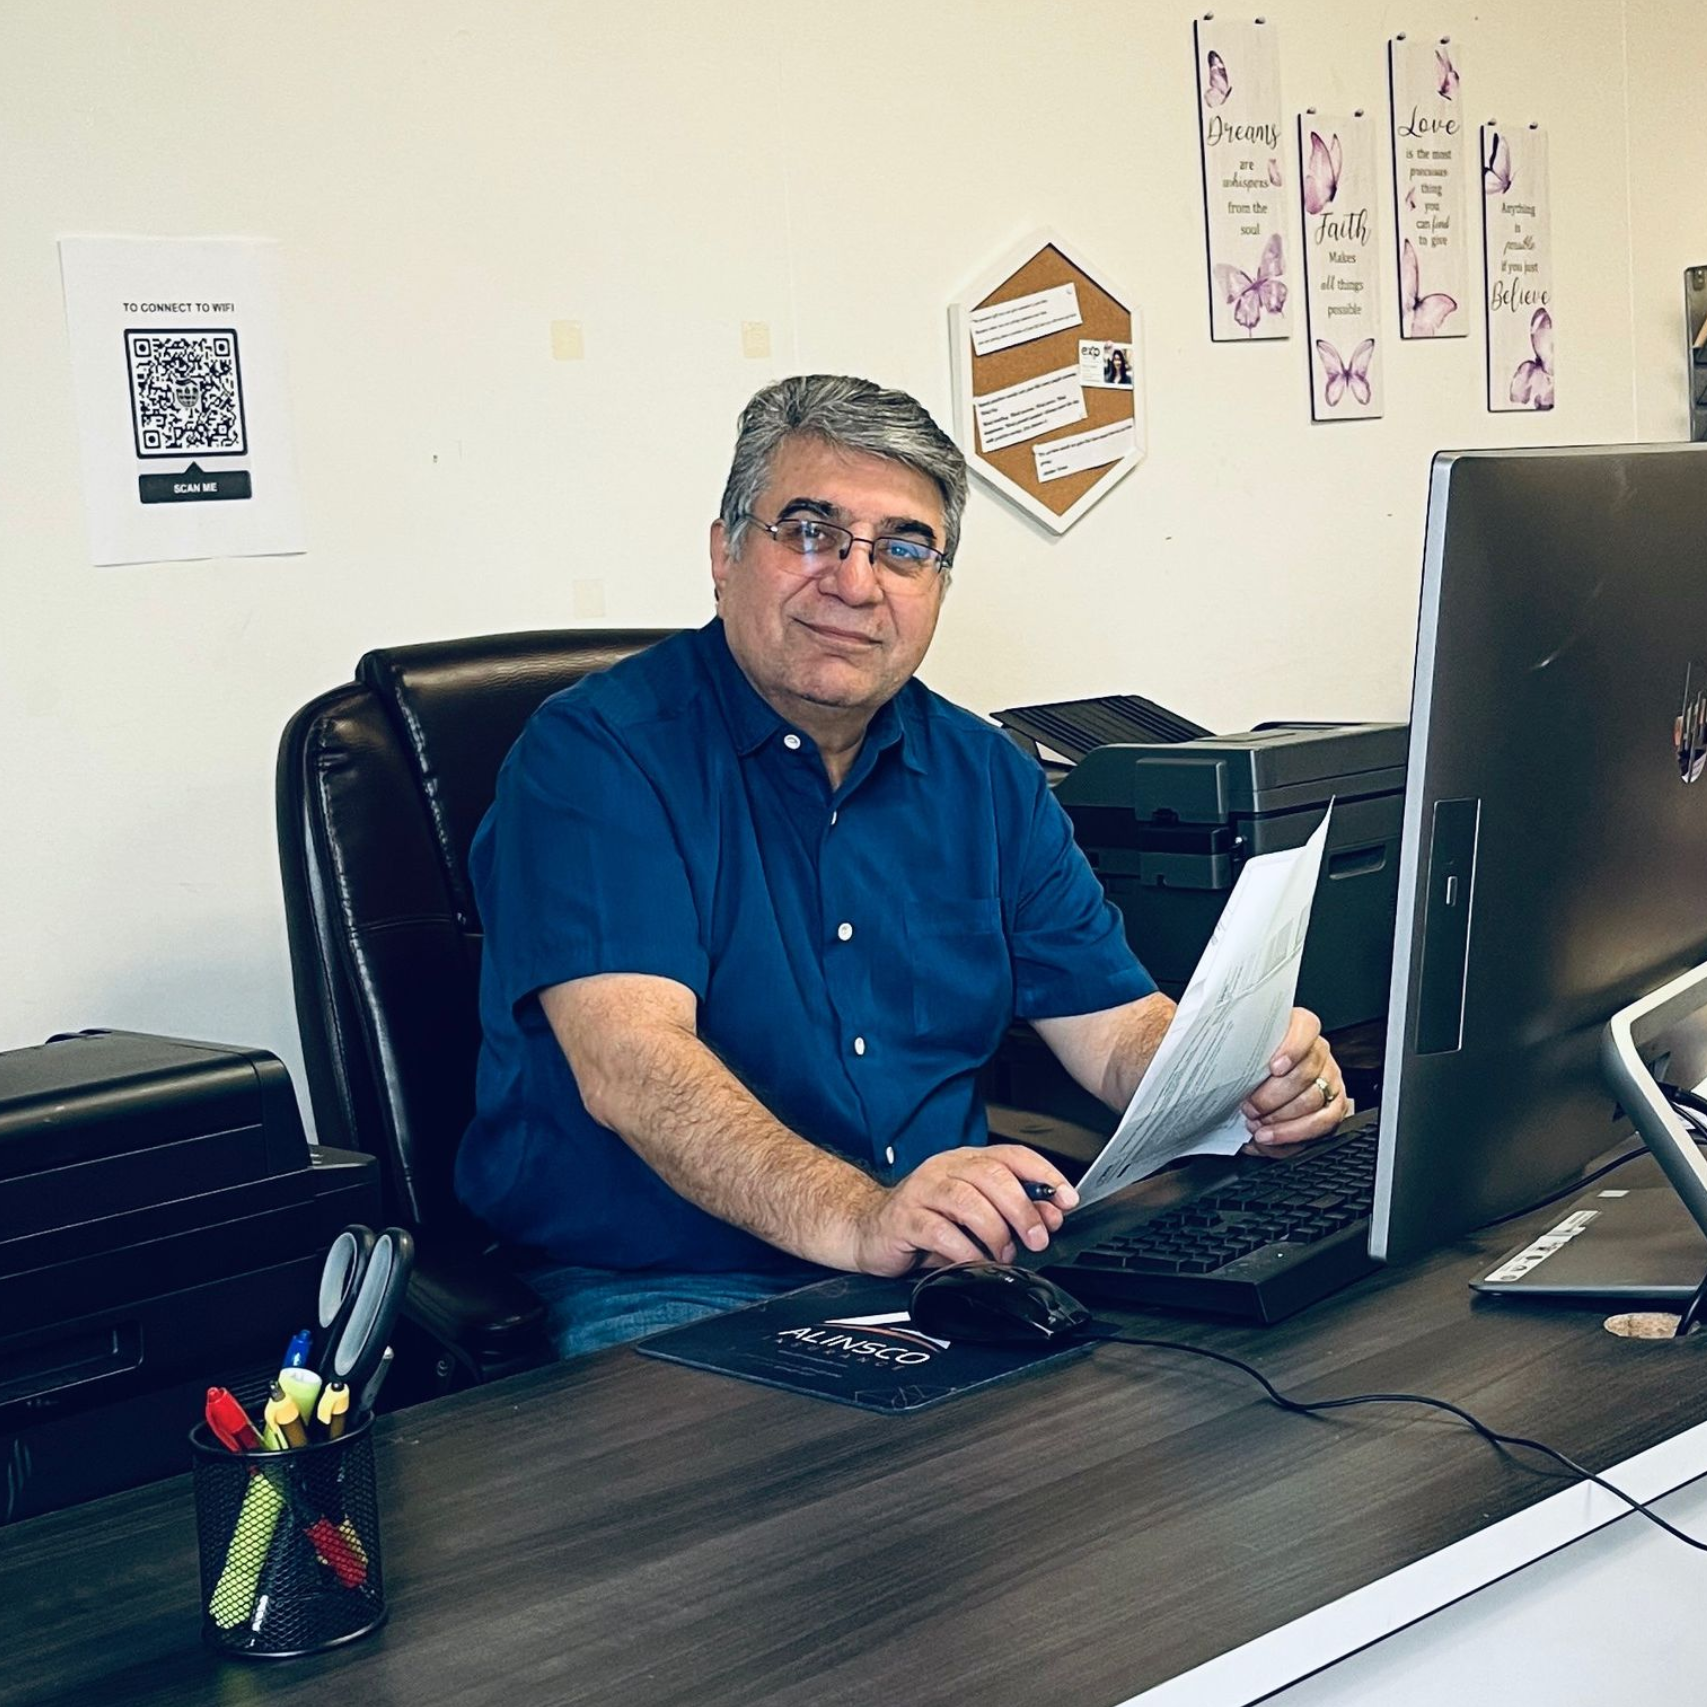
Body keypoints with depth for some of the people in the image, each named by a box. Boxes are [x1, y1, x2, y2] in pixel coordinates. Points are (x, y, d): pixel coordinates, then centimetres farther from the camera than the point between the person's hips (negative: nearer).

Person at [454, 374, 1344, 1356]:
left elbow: (1117, 1023, 11)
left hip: (960, 1273, 7)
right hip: (663, 1298, -6)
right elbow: (628, 1064, -23)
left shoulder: (985, 777, 12)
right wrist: (857, 1218, -39)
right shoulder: (595, 755, -9)